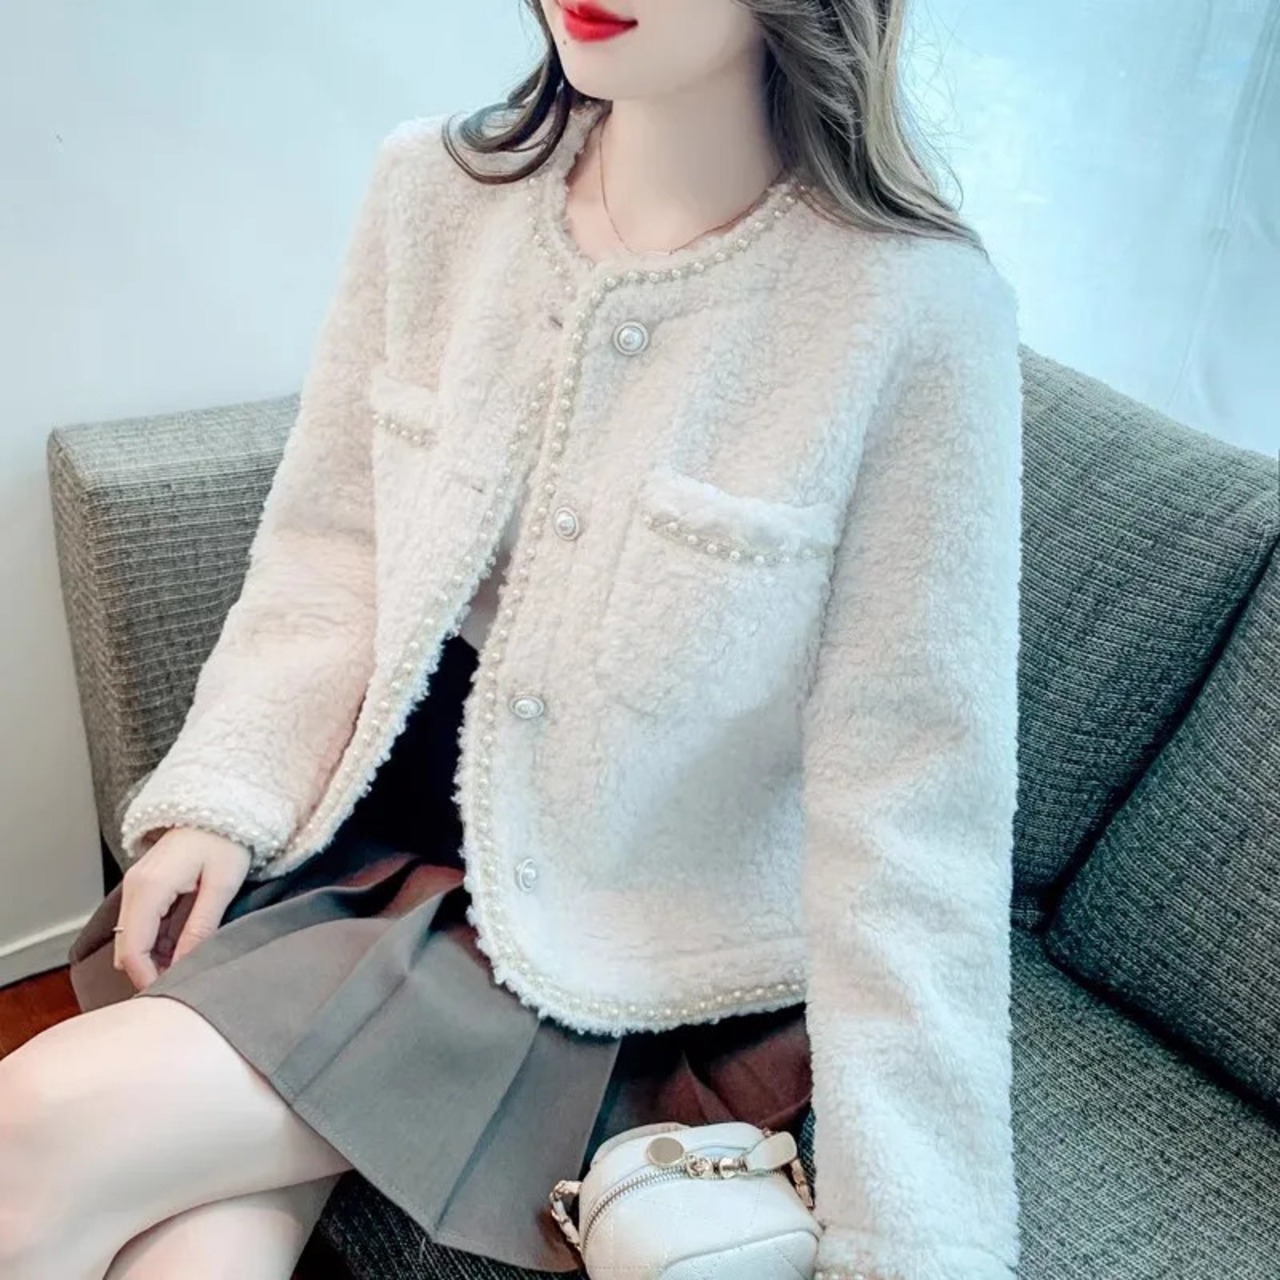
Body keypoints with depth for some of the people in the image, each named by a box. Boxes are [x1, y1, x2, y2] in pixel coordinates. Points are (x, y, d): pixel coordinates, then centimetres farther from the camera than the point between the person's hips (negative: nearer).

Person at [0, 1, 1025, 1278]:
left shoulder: (923, 309, -18)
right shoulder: (433, 189, -3)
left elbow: (906, 801, -17)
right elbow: (326, 559, 4)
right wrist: (220, 800, -9)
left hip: (621, 957, -3)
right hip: (366, 830, 4)